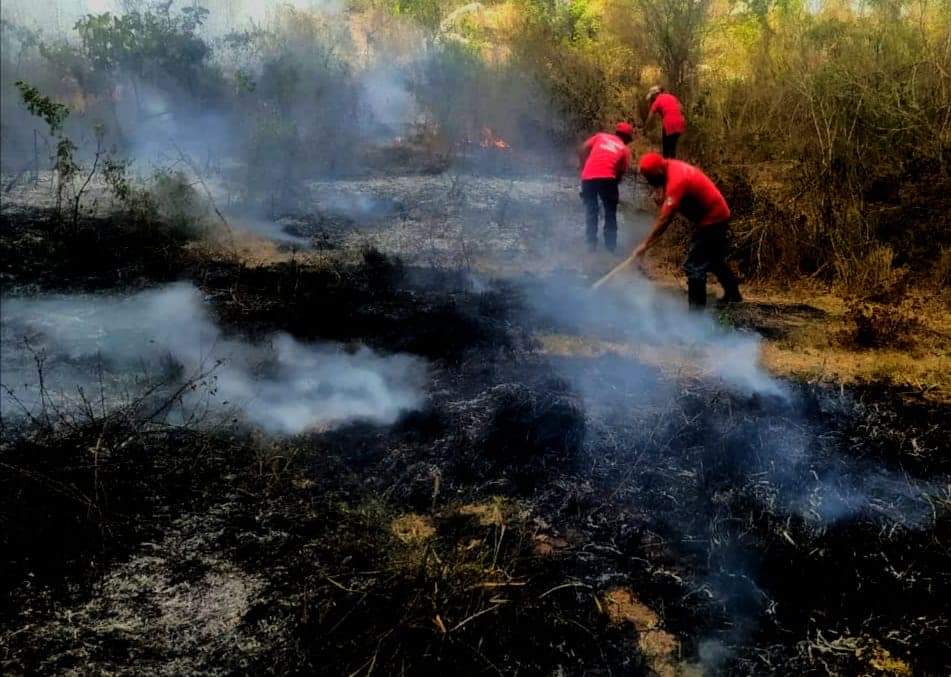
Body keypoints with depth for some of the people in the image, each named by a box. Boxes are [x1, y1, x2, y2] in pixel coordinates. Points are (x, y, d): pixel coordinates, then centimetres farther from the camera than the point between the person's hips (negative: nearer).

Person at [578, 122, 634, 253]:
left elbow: (582, 150, 13)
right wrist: (615, 182, 25)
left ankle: (591, 243, 12)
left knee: (591, 211, 15)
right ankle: (611, 245, 13)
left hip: (588, 177, 2)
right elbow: (621, 172, 12)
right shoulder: (625, 149, 17)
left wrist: (584, 168, 18)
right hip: (607, 178, -2)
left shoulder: (601, 136, 22)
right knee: (610, 212, 14)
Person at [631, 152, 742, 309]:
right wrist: (661, 194, -9)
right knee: (714, 259, 25)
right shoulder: (670, 166, -3)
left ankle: (697, 307, -4)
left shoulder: (676, 180, -31)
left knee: (695, 265, -10)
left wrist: (645, 244, -31)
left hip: (711, 220, -10)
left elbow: (664, 219, -33)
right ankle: (733, 294, 41)